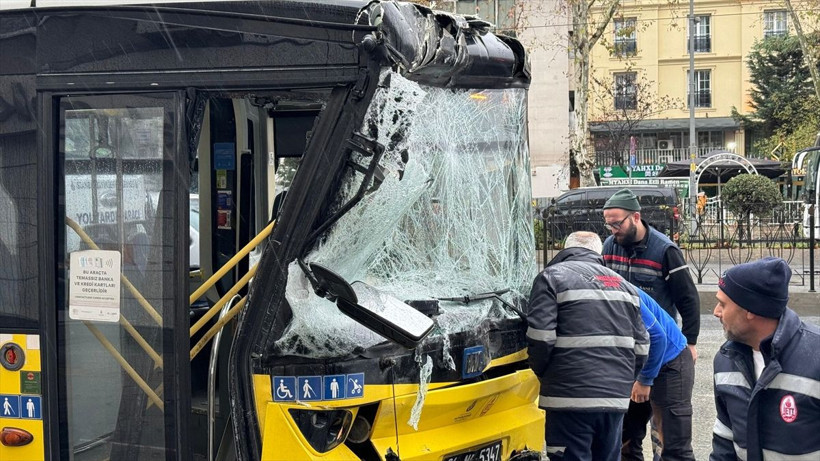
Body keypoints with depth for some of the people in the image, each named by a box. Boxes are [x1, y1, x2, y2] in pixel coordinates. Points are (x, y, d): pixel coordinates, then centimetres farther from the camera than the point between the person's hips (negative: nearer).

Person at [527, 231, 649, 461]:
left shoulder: (552, 277, 0)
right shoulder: (623, 284, 19)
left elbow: (541, 338, -10)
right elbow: (641, 347, 15)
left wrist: (542, 373, 7)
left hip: (571, 398, -6)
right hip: (617, 399, 6)